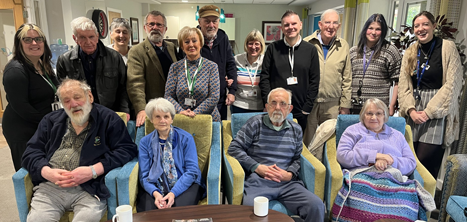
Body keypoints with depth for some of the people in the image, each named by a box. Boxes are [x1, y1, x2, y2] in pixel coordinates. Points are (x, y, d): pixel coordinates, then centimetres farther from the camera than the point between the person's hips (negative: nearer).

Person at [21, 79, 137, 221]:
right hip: (50, 187, 4)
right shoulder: (51, 121, 19)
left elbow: (127, 149, -3)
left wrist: (93, 171, -13)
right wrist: (47, 172, -6)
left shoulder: (108, 119, 5)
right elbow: (31, 153, 16)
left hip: (89, 189, -3)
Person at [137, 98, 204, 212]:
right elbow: (144, 175, 2)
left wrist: (173, 193, -19)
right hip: (155, 188, 1)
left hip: (184, 185, -1)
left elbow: (192, 171, -6)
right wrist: (155, 193, -19)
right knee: (149, 209, -29)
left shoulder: (186, 138, 1)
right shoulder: (145, 142, 8)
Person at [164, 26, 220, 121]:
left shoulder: (211, 66, 3)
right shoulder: (175, 67, 7)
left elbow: (214, 97, -4)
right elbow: (168, 96, 4)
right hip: (181, 120, 1)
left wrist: (195, 112, -13)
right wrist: (180, 111, -12)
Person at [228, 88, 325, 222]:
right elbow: (234, 148, 3)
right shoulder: (256, 123, 7)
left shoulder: (296, 130, 17)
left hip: (287, 182, 3)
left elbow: (297, 158, 20)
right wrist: (257, 167, -7)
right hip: (258, 181, -3)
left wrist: (290, 174, -3)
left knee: (316, 206, -22)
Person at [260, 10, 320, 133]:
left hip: (300, 112, 1)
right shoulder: (273, 48, 3)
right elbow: (264, 77, 1)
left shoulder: (311, 50, 4)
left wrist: (307, 108, -4)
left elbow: (314, 81, 3)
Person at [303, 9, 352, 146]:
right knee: (306, 141, 7)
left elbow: (347, 79, 10)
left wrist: (345, 105, 7)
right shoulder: (307, 43, -1)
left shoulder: (343, 46, 8)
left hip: (333, 104, 2)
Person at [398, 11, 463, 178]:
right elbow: (403, 85, 7)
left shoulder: (447, 48, -1)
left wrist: (429, 112, -12)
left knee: (425, 161, -11)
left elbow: (452, 84, -8)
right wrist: (411, 110, -7)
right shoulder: (410, 53, 11)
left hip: (437, 113, -4)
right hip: (414, 113, 4)